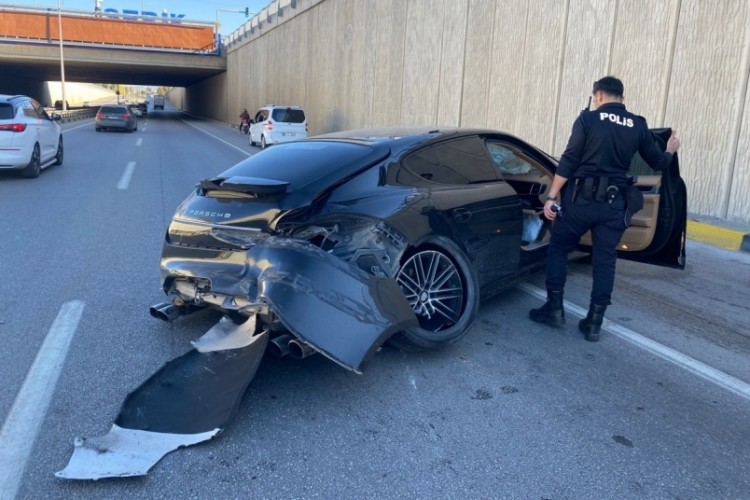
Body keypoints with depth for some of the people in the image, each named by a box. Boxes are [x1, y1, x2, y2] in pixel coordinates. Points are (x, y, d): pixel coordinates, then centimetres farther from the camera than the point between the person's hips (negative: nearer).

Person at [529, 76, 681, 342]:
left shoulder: (588, 118, -3)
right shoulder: (638, 125, 7)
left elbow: (568, 162, -9)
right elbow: (658, 163, 16)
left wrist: (551, 196, -7)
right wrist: (670, 151, 38)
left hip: (583, 197, -3)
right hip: (615, 202, 3)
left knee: (557, 248, 13)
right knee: (605, 260, 9)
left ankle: (554, 308, 11)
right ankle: (594, 322, 12)